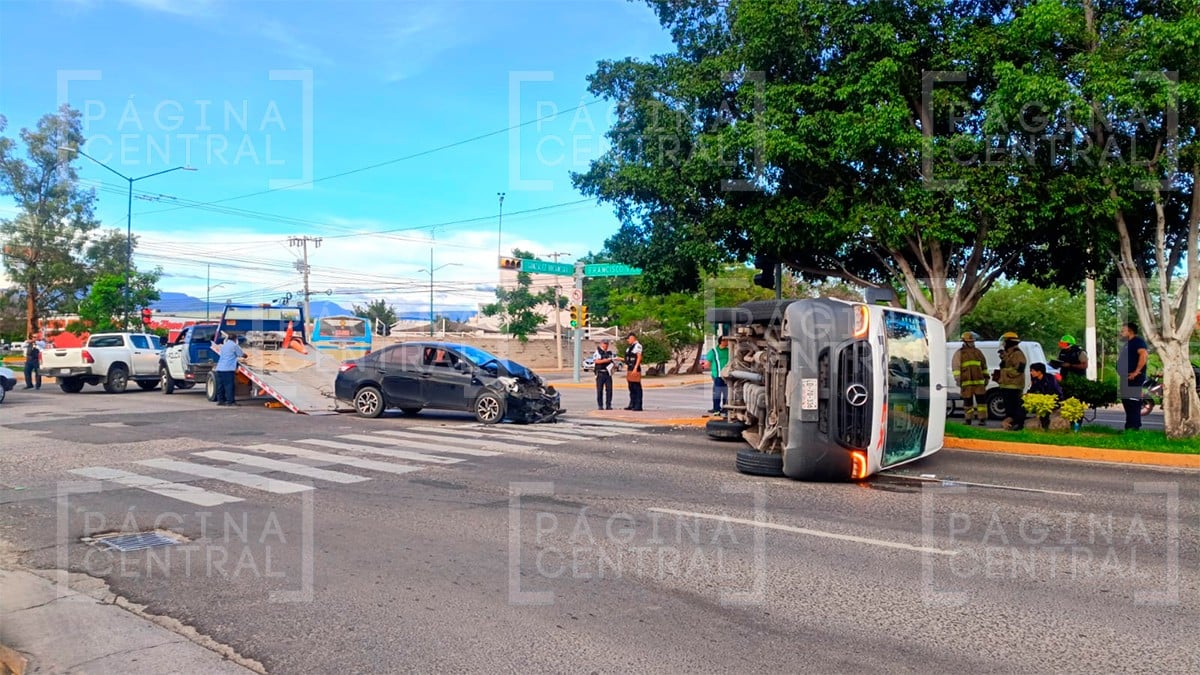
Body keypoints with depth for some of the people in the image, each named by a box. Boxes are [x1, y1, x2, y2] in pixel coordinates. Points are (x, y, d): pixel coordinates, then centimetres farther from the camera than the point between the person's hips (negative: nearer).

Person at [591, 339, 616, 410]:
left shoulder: (609, 353, 18)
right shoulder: (597, 352, 2)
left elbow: (613, 362, 21)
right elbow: (597, 361, -14)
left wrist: (614, 364, -3)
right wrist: (607, 360, -21)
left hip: (608, 373, 4)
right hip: (600, 373, -4)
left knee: (609, 389, -2)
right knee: (600, 390, -3)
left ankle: (608, 405, 4)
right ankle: (600, 405, 3)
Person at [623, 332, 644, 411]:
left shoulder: (637, 345, -10)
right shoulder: (631, 347, 19)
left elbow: (639, 357, -16)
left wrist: (635, 368, -22)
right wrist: (627, 371, 20)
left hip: (635, 370, -10)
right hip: (630, 369, 10)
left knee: (637, 388, -7)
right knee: (631, 388, 12)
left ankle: (638, 406, -6)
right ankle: (632, 405, 18)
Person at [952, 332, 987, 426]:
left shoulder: (978, 352, 17)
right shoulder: (959, 353, 5)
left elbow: (984, 365, 22)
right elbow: (955, 367, 0)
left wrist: (986, 377, 17)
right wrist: (957, 379, -9)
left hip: (979, 381, 3)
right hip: (966, 381, -2)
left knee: (981, 400, -4)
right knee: (967, 401, 3)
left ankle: (983, 419, -1)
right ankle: (968, 419, 13)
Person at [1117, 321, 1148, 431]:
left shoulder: (1137, 341, -8)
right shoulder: (1127, 344, 23)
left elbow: (1143, 354, -25)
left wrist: (1137, 371, -26)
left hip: (1133, 378, -10)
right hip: (1126, 378, 10)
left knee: (1133, 402, -11)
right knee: (1126, 401, 12)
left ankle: (1134, 427, -11)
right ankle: (1129, 426, 17)